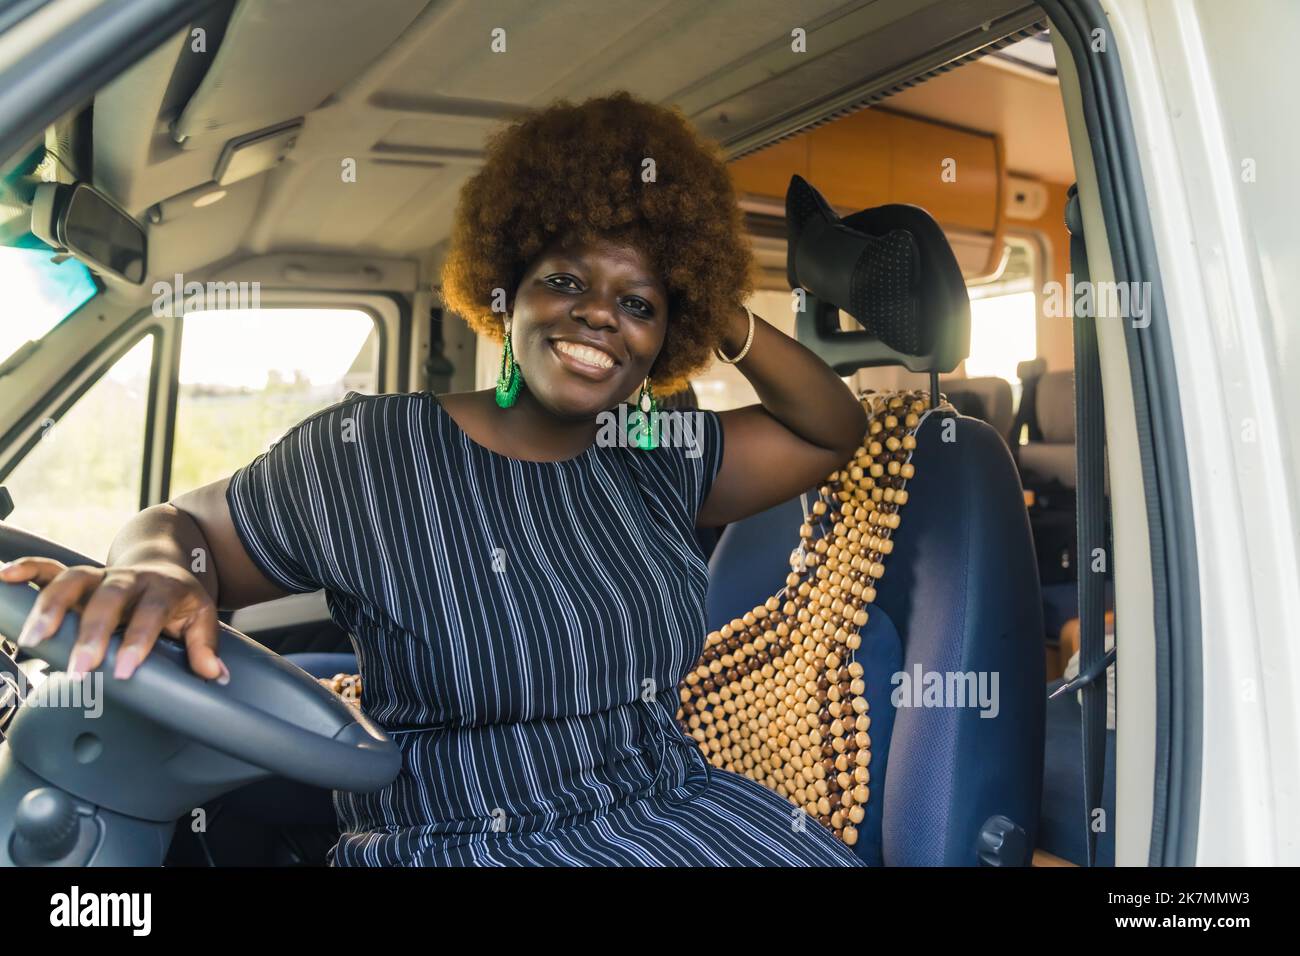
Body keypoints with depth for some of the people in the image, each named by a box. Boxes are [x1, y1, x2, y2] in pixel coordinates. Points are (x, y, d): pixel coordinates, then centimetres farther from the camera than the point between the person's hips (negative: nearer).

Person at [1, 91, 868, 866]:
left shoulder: (659, 461, 6)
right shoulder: (365, 451, -6)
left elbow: (834, 430, 12)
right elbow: (184, 526, 2)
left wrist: (723, 317, -1)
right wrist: (160, 569, -22)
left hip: (677, 809, 4)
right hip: (450, 840, -3)